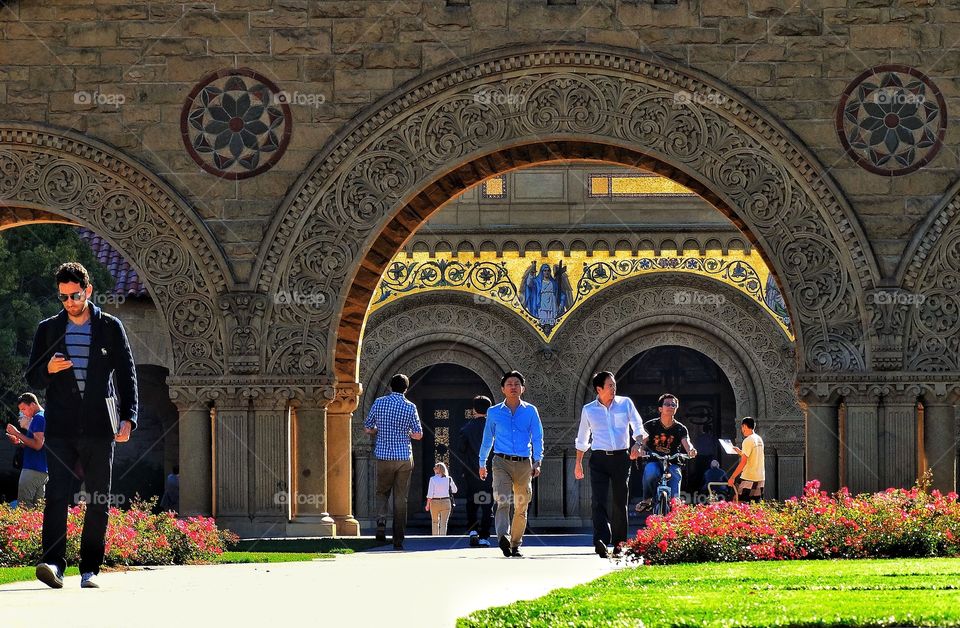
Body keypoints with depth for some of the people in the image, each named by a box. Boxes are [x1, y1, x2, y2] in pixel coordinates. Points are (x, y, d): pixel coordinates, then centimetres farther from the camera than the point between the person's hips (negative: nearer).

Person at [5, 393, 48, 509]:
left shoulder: (38, 418, -10)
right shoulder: (44, 417, 21)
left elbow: (38, 445, -21)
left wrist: (17, 433, -16)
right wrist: (19, 442, 13)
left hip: (33, 469, -10)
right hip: (43, 470, 10)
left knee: (23, 507, -14)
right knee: (37, 508, 9)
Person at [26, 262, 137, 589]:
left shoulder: (110, 328, 8)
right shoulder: (48, 329, 11)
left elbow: (126, 375, 8)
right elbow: (33, 378, 12)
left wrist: (128, 418, -2)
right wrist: (48, 370, -11)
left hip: (99, 428, 0)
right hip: (61, 428, 0)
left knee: (98, 501, 1)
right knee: (56, 494, -14)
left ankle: (90, 569, 6)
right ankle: (53, 563, -23)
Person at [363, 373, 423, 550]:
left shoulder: (379, 403, -1)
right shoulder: (410, 407, -5)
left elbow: (367, 429, 5)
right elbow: (418, 435, -2)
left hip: (384, 456, 1)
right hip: (404, 457, -1)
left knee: (382, 492, 17)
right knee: (400, 499, 5)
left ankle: (381, 521, -12)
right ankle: (398, 540, 3)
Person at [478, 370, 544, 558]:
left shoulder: (530, 411, 8)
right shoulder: (494, 413, 9)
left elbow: (537, 437, 7)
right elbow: (487, 439, 18)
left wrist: (537, 461, -5)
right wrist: (482, 463, 20)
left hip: (524, 464, 2)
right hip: (502, 462, -2)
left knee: (521, 508, 6)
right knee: (502, 501, -21)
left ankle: (515, 545, 16)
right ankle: (503, 537, -37)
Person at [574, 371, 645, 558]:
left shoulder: (625, 403, 7)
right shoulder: (588, 410, 9)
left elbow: (638, 426, 3)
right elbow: (582, 439, 18)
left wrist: (638, 444, -17)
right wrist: (578, 463, 17)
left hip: (621, 457, 1)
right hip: (599, 459, -1)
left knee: (620, 501, 5)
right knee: (598, 500, -16)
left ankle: (618, 542, 15)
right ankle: (601, 541, -29)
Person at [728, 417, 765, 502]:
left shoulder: (748, 441, -14)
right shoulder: (759, 439, 12)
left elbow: (743, 462, -19)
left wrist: (733, 477, -16)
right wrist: (740, 452, 31)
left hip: (749, 478, -9)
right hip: (760, 478, 9)